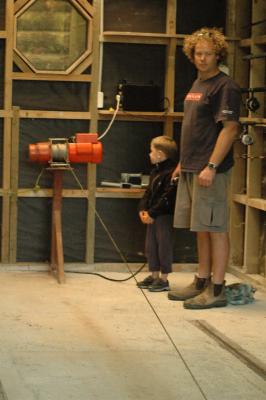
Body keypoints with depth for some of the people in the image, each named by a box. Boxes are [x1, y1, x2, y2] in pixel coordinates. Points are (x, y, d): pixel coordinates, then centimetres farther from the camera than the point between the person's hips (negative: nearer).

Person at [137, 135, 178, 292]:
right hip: (152, 216, 10)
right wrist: (143, 209, 2)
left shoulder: (171, 173, -17)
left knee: (164, 246, -2)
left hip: (165, 216, -10)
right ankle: (154, 276, 24)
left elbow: (167, 198, -22)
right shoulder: (156, 171, 14)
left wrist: (152, 214, -20)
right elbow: (148, 192, 17)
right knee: (150, 246, 13)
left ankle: (164, 279, 5)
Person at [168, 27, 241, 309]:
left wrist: (211, 167, -23)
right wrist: (183, 162, 21)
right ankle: (201, 282, 23)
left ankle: (216, 290, 0)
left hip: (210, 170, -9)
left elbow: (230, 129, -18)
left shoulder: (225, 86, -11)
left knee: (214, 228, -5)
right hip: (191, 169, 9)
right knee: (201, 228, 14)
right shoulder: (197, 84, 17)